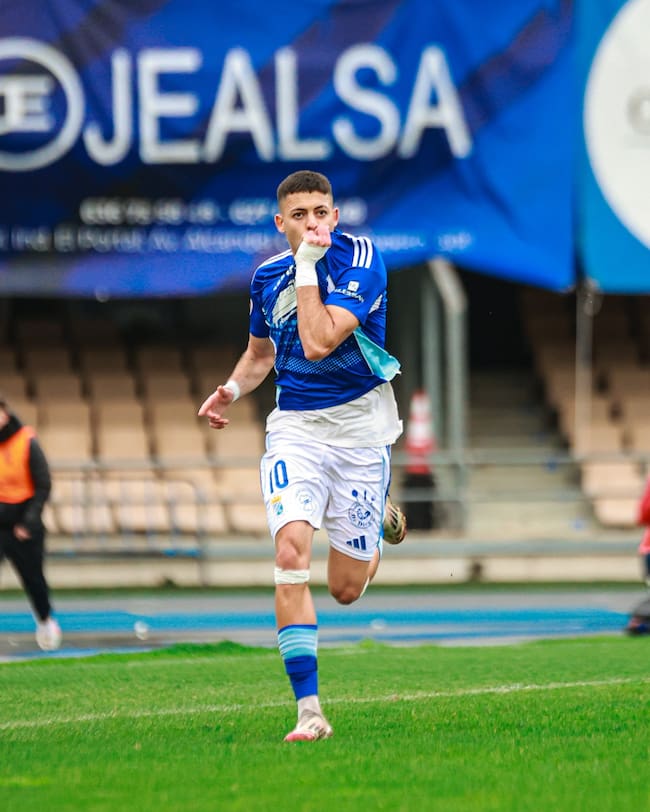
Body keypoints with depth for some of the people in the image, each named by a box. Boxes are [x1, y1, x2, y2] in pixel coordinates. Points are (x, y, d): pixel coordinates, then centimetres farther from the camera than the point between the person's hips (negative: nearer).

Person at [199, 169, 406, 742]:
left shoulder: (360, 259, -13)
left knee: (346, 589, 4)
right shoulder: (268, 276, 4)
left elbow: (318, 343, -25)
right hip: (295, 427, 3)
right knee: (291, 552, -22)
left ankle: (380, 517, 42)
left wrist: (307, 268, -21)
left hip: (359, 426, -3)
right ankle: (309, 710, -21)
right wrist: (233, 388, 5)